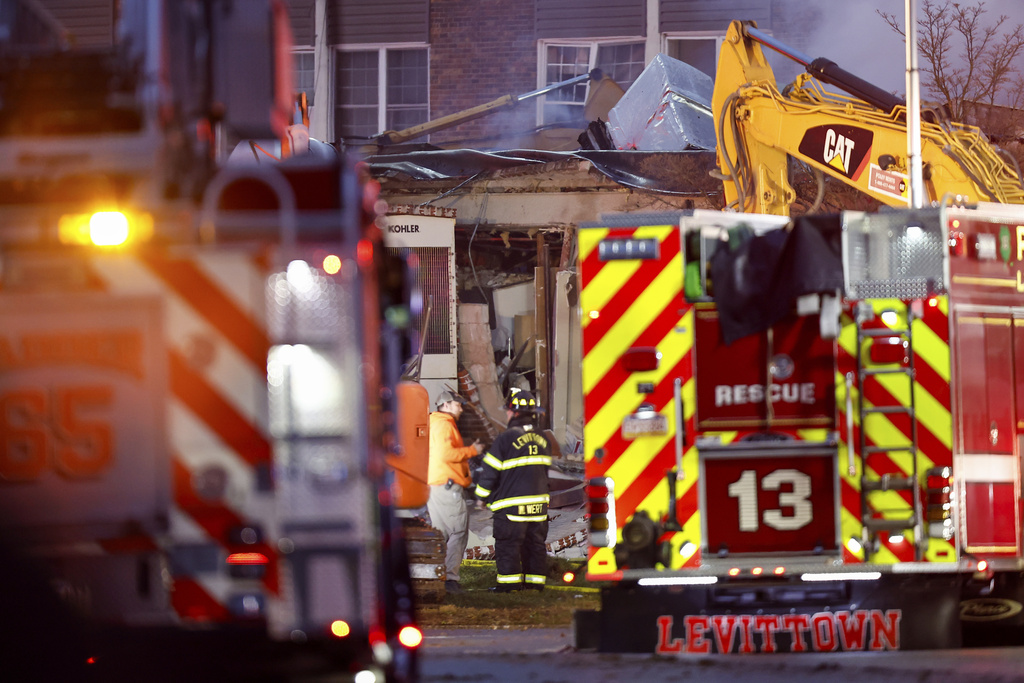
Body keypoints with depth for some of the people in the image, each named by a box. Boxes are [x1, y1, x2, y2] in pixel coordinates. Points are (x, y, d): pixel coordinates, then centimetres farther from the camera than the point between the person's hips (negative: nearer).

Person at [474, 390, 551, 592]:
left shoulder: (506, 439, -13)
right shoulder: (542, 439, 6)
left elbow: (490, 471, -8)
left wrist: (484, 496, 6)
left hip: (512, 504, -6)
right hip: (538, 503, 6)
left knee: (507, 545, 1)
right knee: (535, 543, 12)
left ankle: (510, 582, -1)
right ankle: (535, 581, 14)